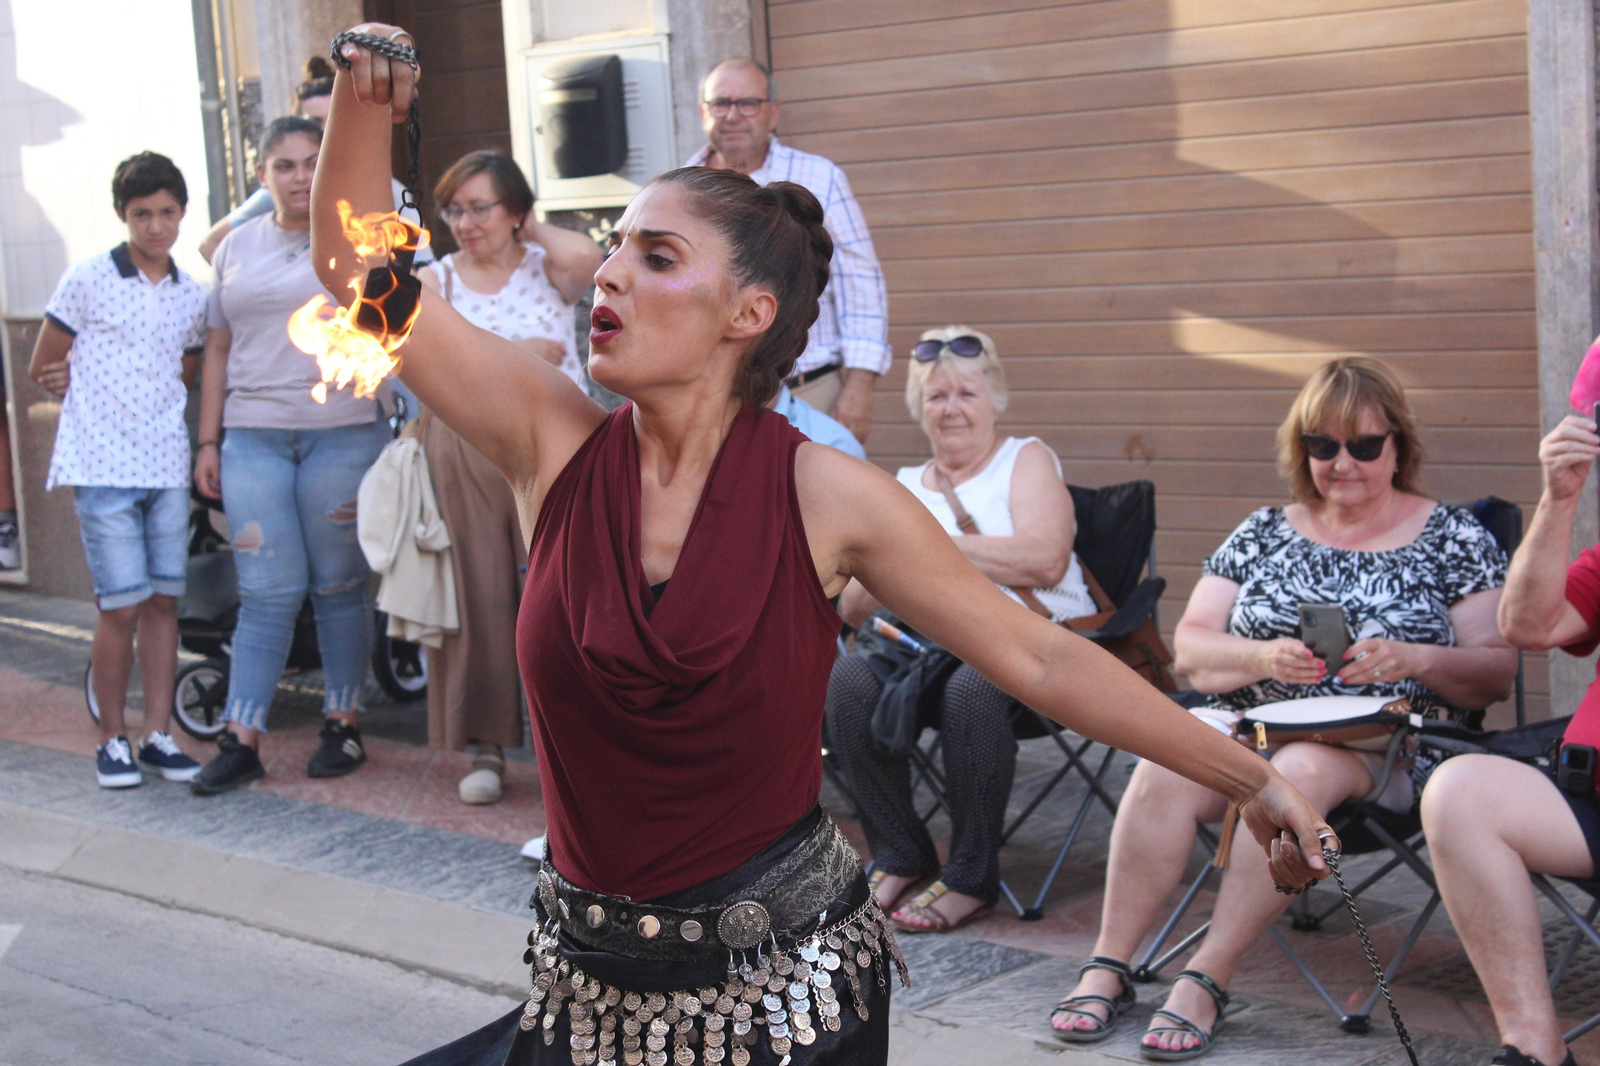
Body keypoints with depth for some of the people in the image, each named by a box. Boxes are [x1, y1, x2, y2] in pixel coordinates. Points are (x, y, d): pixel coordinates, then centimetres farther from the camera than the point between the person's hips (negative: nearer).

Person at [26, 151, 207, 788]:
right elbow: (42, 370, 4)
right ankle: (113, 740, 7)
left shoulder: (192, 297, 10)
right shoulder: (87, 281, -2)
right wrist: (99, 404, 10)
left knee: (164, 601, 6)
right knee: (122, 607, -6)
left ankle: (157, 735, 14)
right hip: (103, 468, -4)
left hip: (168, 467, 4)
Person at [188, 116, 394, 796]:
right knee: (267, 592, -1)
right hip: (254, 437, 3)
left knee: (340, 585, 4)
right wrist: (209, 441, 11)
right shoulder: (237, 248, 15)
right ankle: (240, 741, 3)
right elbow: (218, 351, 17)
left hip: (344, 429, -2)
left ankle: (344, 724, 16)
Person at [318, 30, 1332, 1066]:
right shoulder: (557, 442, -5)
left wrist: (1252, 779, -3)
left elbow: (1042, 659, -5)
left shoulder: (828, 495, -10)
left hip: (791, 980, -2)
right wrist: (366, 92, -17)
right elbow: (359, 264, -3)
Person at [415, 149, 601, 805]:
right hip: (465, 452, 1)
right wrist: (526, 353, -8)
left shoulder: (548, 270, 8)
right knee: (479, 598, 1)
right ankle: (488, 745, 10)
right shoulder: (434, 280, 12)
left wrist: (532, 230, 1)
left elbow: (586, 255, -17)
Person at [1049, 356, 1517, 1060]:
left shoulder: (1454, 539, 9)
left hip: (1383, 742, -2)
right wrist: (1263, 658, -12)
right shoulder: (1264, 533, 15)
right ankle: (1107, 968, -23)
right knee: (1165, 767, -30)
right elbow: (1190, 650, 9)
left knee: (1298, 772, -37)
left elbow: (1496, 673, 4)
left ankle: (1205, 982, -31)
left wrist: (1414, 660, -16)